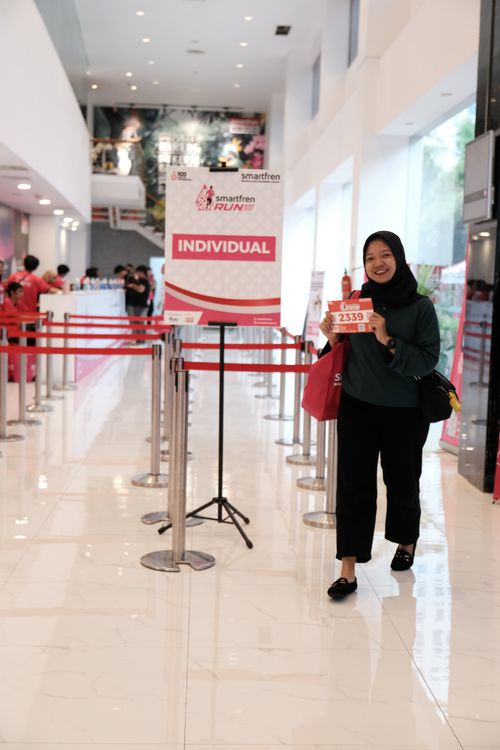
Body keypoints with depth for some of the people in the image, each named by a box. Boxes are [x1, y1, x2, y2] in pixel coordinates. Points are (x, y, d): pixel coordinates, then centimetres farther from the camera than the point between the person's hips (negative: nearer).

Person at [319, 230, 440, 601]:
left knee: (402, 482, 16)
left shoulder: (421, 306, -7)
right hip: (357, 407, 1)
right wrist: (333, 338, -12)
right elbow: (345, 355, 9)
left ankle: (407, 542, 43)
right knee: (353, 486, -1)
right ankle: (348, 570, 4)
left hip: (403, 413, -1)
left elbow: (428, 360, -12)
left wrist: (388, 341, -23)